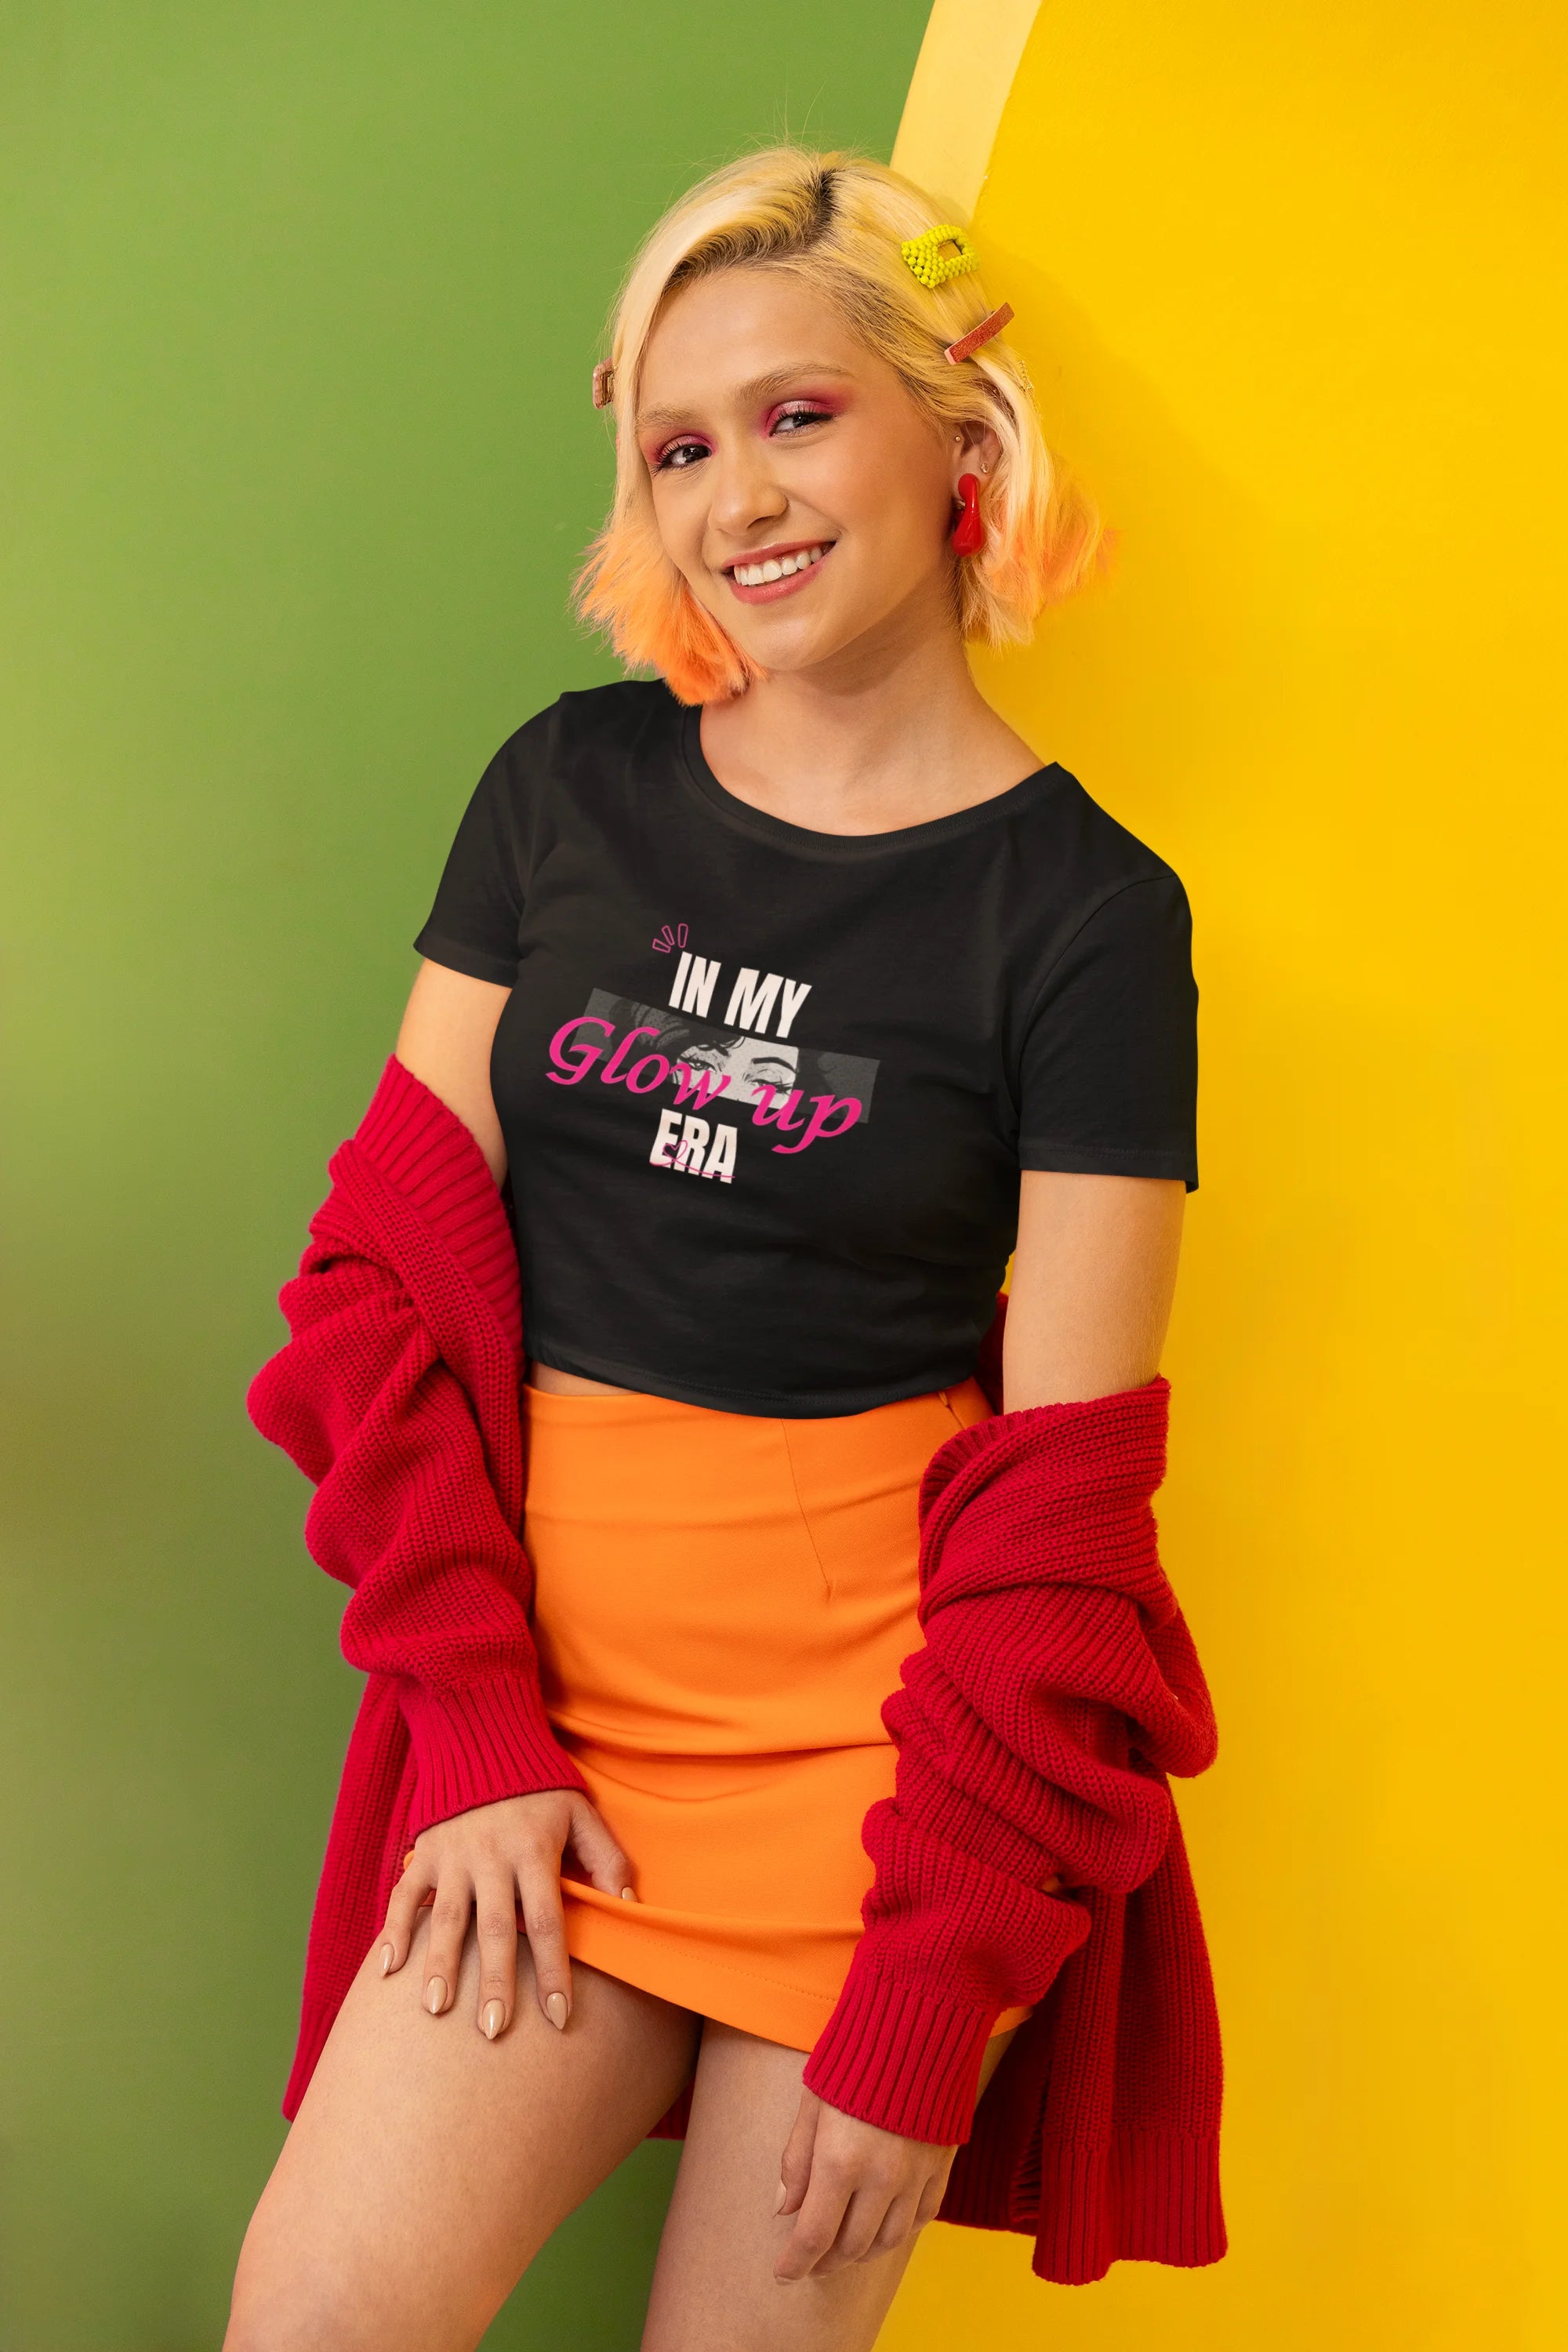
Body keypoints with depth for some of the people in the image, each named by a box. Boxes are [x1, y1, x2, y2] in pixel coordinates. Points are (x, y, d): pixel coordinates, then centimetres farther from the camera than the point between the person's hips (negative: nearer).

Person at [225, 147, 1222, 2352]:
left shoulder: (1086, 910, -6)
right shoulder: (567, 786, 4)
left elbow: (1064, 1507, -8)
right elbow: (397, 1261, 2)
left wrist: (934, 1992, -10)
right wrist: (477, 1716, -7)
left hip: (896, 1724, -2)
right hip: (558, 1681, 3)